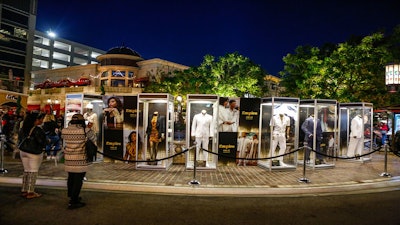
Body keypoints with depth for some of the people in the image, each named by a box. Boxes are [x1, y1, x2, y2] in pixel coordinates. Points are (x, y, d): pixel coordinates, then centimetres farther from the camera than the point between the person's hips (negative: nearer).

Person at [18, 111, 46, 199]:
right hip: (34, 153, -7)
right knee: (33, 172, 3)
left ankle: (24, 190, 25)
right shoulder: (38, 130, -22)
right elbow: (43, 142, -17)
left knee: (26, 171, 17)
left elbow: (19, 140, 12)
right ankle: (30, 192, 9)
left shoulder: (23, 128, 3)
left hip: (23, 152, 7)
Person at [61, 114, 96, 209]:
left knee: (71, 178, 21)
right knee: (78, 180, 1)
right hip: (81, 160, -6)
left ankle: (72, 197, 38)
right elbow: (94, 138, 1)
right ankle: (73, 202, 4)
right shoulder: (85, 131, -14)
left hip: (68, 159, 6)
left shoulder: (64, 131, 0)